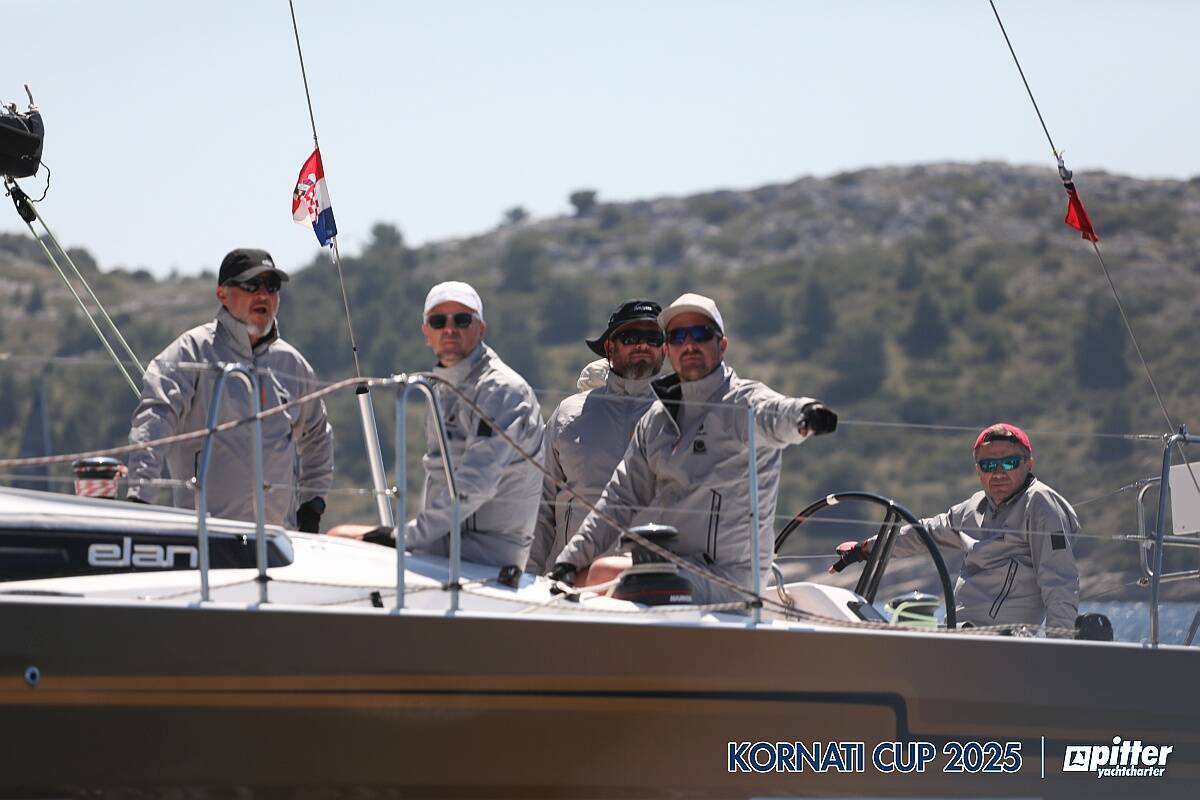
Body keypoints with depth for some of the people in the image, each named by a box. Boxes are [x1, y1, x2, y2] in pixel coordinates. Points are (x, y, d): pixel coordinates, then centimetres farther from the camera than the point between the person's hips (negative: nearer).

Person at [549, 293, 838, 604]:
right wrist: (571, 559, 11)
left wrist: (804, 415, -55)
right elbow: (621, 497, 20)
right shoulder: (656, 420, 16)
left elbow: (774, 414, -30)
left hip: (727, 576, -7)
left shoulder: (743, 401, -6)